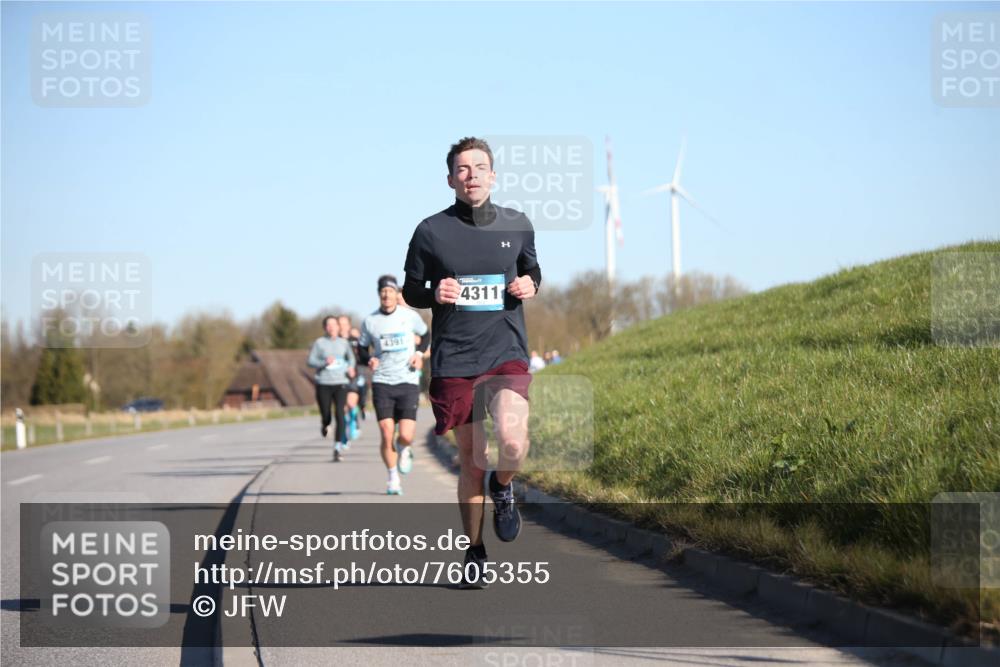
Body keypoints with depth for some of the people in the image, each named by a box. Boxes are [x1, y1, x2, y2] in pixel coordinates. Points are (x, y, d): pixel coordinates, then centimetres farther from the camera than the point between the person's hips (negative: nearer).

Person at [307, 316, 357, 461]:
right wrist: (324, 363, -19)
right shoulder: (319, 343, 1)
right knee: (326, 416, 4)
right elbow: (310, 361, -3)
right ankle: (325, 425, 43)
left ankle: (338, 447, -16)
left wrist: (351, 368, 8)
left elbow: (351, 358, 27)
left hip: (340, 383, 1)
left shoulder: (343, 343, 9)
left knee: (339, 414, -15)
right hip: (323, 384, -1)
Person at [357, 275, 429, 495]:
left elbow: (425, 335, 20)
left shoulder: (410, 316, 2)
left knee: (406, 436, -10)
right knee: (386, 434, -8)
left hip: (408, 381, 0)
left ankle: (404, 451, 28)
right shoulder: (370, 321, 2)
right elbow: (362, 348, 14)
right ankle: (393, 479, 10)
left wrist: (419, 353, 2)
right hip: (382, 383, 0)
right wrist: (369, 360, -8)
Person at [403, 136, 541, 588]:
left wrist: (529, 285, -1)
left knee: (513, 442, -23)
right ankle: (475, 553, 21)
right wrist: (435, 294, -12)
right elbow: (411, 291, 10)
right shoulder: (431, 231, 0)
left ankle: (503, 488, 12)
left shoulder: (517, 225, 5)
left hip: (506, 352, 0)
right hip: (454, 360, 0)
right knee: (470, 459, 5)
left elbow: (532, 270, 22)